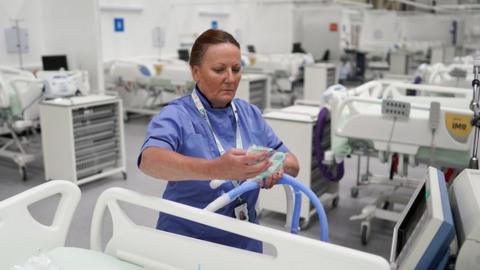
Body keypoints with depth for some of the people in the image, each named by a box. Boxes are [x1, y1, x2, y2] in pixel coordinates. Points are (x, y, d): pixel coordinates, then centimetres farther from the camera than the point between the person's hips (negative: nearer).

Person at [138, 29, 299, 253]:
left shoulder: (251, 114, 4)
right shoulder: (176, 116, -11)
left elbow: (293, 164, 3)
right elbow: (150, 160, -29)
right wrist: (214, 169, -43)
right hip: (187, 244, -5)